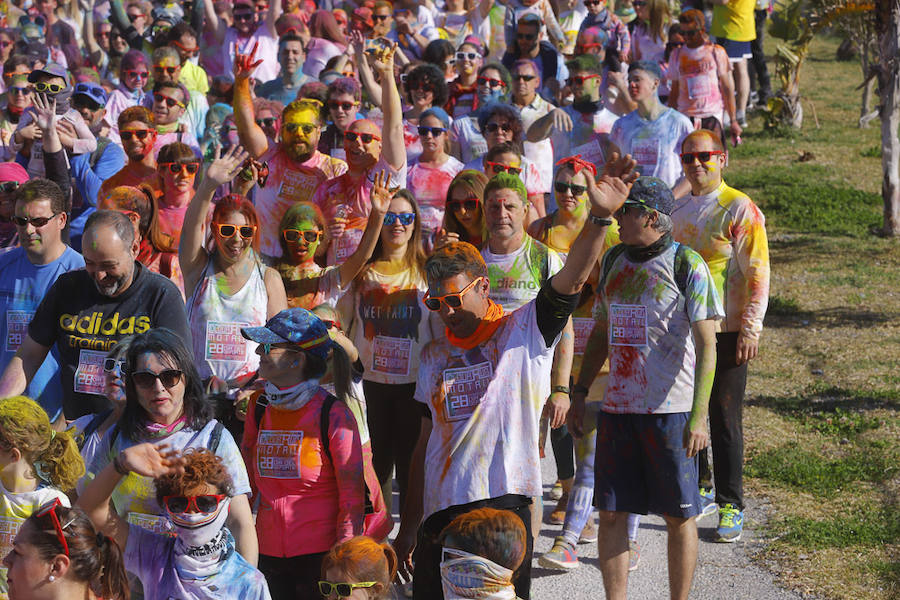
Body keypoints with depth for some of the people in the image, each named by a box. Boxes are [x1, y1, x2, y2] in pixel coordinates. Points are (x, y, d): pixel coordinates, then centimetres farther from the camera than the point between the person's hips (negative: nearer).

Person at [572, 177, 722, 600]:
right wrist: (581, 391, 18)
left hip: (672, 410, -5)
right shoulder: (613, 261, 11)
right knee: (611, 513, 2)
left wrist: (698, 416, -18)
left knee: (679, 516, 3)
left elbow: (706, 346, -11)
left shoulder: (686, 265, -7)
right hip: (617, 407, 5)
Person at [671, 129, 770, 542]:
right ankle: (699, 488, 30)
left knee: (724, 416, -3)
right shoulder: (676, 209, 10)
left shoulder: (739, 209, -9)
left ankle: (730, 505, 6)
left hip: (725, 332, -6)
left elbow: (757, 273, -11)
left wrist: (750, 328, -17)